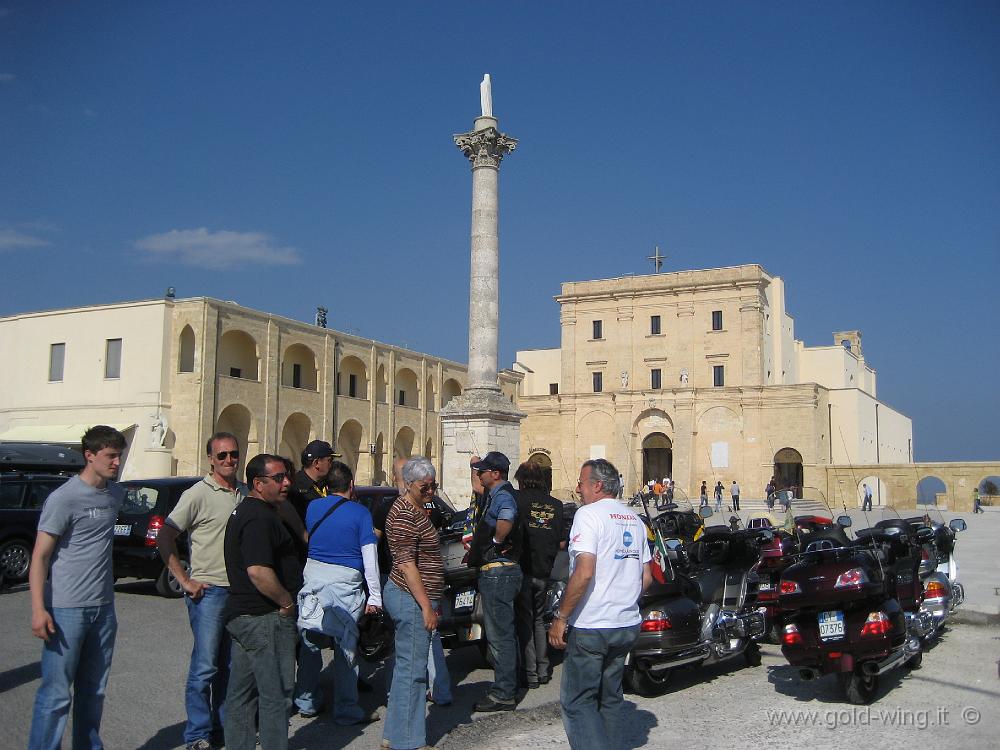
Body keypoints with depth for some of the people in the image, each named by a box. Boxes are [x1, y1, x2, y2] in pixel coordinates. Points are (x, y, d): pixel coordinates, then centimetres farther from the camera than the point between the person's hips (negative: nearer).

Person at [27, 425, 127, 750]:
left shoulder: (116, 493, 9)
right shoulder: (64, 498, -11)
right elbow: (40, 556, -11)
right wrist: (38, 609, -19)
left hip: (103, 607, 7)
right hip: (66, 609, -6)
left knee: (94, 690, 14)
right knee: (56, 693, -3)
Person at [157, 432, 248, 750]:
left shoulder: (246, 493, 9)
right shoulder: (198, 494, -9)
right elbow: (165, 538, -10)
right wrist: (185, 581, -12)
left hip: (240, 591, 6)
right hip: (209, 591, -6)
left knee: (231, 666, 14)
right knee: (205, 666, -2)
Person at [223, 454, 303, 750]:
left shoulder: (243, 511, 16)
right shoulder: (260, 518, -18)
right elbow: (258, 571, -30)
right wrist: (287, 602, -18)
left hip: (240, 614, 11)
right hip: (265, 618, -11)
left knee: (242, 693, 16)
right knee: (276, 695, -2)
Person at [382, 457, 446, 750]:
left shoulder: (417, 509, 15)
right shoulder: (404, 514, -17)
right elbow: (406, 563, -22)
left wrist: (433, 600, 23)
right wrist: (426, 605, -22)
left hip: (415, 598, 10)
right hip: (411, 598, -10)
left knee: (408, 667, 16)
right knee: (412, 669, -4)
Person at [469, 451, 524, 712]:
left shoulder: (502, 496, -19)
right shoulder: (495, 495, 14)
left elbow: (506, 517, -41)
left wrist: (497, 541, -27)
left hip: (497, 572, -11)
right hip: (499, 572, 11)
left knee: (499, 634, -4)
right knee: (504, 632, 19)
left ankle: (503, 694, 3)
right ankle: (507, 685, 31)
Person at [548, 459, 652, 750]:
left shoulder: (589, 514, -12)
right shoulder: (634, 520, 12)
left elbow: (584, 573, -22)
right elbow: (646, 577, 14)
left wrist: (560, 617, -16)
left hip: (591, 627, -8)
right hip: (627, 625, 8)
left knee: (577, 701, -2)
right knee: (610, 697, 18)